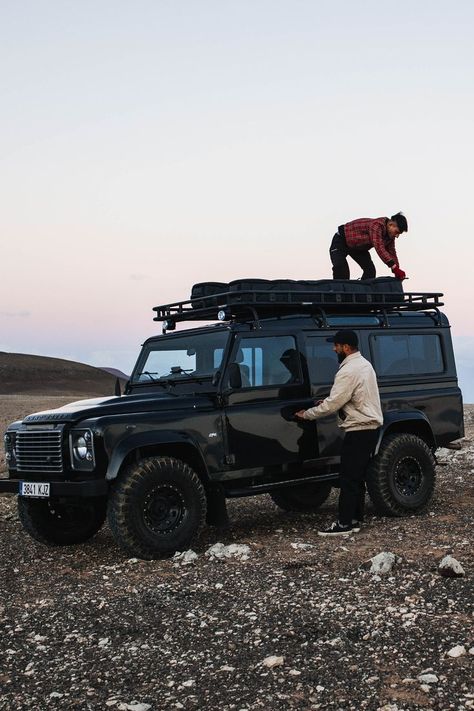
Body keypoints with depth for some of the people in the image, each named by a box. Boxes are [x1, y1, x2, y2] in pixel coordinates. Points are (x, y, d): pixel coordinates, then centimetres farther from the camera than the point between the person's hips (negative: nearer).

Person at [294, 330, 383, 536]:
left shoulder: (348, 371, -20)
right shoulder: (364, 364, 13)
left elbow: (332, 405, -20)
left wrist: (306, 414, -8)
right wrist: (329, 402, 13)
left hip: (358, 430, -10)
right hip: (370, 427, 10)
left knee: (349, 478, -5)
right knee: (357, 477, 14)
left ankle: (344, 524, -2)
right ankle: (355, 520, 19)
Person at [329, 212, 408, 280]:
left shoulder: (390, 234, -9)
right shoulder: (376, 225, -37)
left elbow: (392, 252, -2)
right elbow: (379, 248, -48)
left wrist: (397, 273, -14)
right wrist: (395, 268, -53)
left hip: (358, 247, 9)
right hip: (341, 241, -9)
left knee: (370, 270, -3)